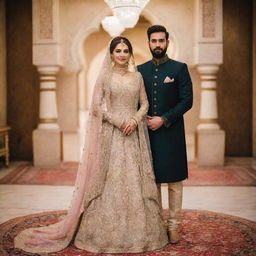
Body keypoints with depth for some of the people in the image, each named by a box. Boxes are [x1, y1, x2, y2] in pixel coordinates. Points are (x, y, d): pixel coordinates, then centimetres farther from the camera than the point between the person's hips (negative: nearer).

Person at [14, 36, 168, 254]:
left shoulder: (137, 76, 11)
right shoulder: (105, 76, 1)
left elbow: (145, 104, 9)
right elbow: (97, 105, -5)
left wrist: (135, 120, -9)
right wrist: (118, 121, -13)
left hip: (133, 134, 3)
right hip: (110, 134, -3)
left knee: (134, 180, 3)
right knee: (109, 180, -2)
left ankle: (137, 231, 14)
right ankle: (108, 232, 8)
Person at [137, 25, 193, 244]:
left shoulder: (179, 68, 0)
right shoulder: (140, 70, 10)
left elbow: (187, 100, -6)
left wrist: (164, 119, -13)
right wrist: (144, 120, -5)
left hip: (171, 133, -3)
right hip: (147, 133, 3)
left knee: (174, 182, 3)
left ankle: (174, 226, 13)